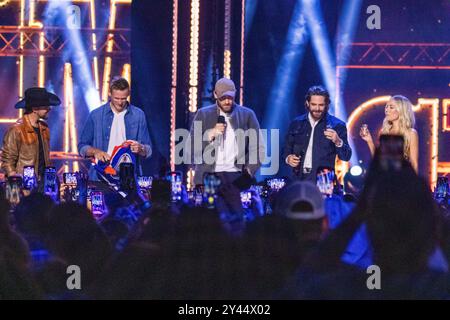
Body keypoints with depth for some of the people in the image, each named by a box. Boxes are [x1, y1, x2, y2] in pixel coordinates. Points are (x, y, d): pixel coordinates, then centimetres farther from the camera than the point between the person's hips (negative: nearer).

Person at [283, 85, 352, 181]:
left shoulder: (337, 125, 1)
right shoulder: (296, 123, 11)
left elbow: (346, 156, -2)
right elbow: (287, 149, 20)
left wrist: (338, 142, -21)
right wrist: (288, 158, -2)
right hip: (300, 178, 2)